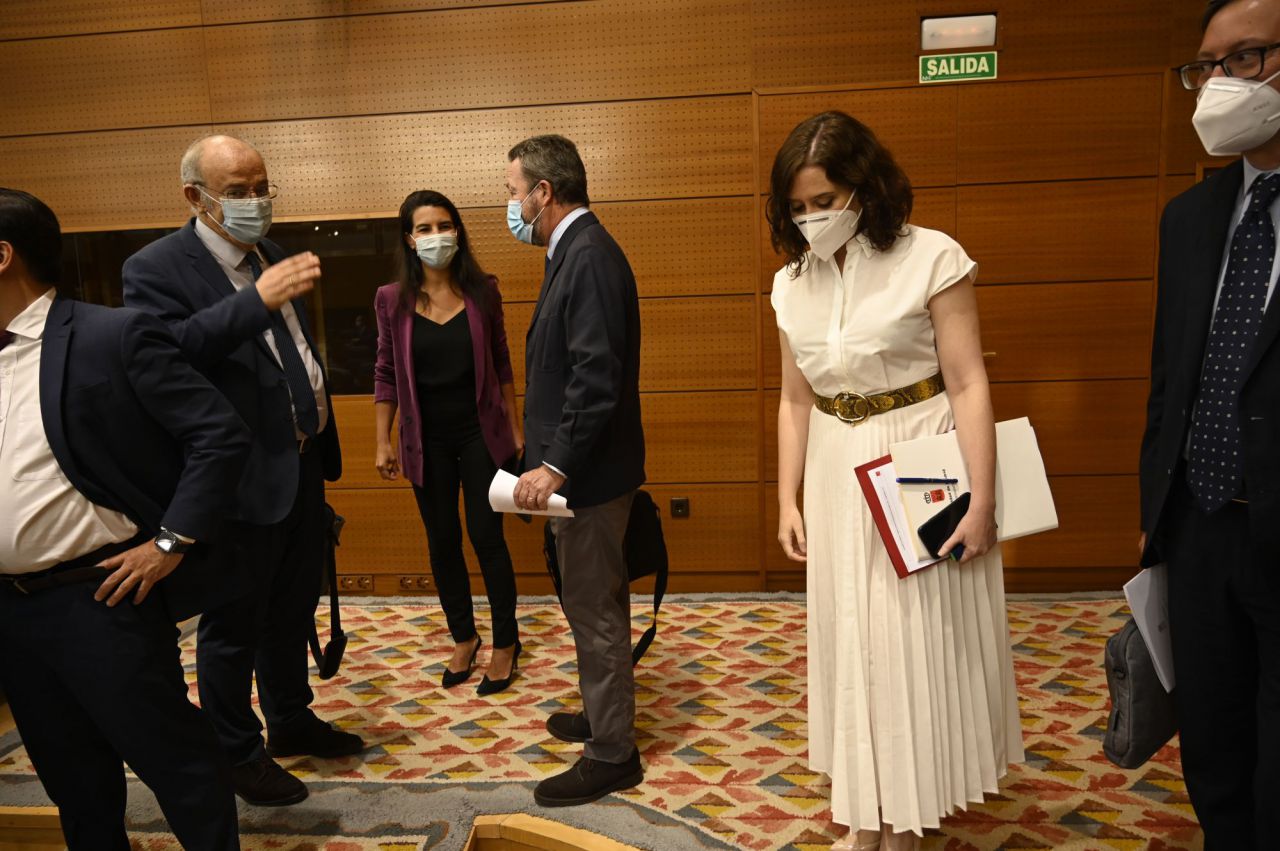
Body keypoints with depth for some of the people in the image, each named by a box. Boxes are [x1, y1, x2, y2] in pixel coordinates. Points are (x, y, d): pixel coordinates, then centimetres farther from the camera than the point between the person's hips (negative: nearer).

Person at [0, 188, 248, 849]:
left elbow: (221, 436, -15)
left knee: (176, 763, 6)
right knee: (73, 781, 20)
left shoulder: (116, 335, -11)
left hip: (102, 597, -6)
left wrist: (170, 545, -16)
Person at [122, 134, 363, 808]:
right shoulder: (156, 267, -12)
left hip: (301, 467, 8)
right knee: (234, 624, 9)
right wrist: (257, 300, -35)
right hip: (243, 479, -7)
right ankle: (239, 753, 28)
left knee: (294, 607, 21)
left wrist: (324, 443, 18)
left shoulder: (271, 256, 10)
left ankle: (291, 720, 40)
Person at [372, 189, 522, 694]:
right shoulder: (392, 300, -3)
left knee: (487, 537, 2)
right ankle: (463, 638, 29)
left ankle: (505, 643, 19)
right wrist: (382, 442, 0)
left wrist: (515, 427, 3)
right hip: (427, 440, 1)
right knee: (442, 543, 11)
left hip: (481, 433, -1)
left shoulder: (483, 291, -3)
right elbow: (386, 375, 2)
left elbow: (501, 363, 3)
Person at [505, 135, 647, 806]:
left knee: (595, 609, 2)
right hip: (576, 466, 10)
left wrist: (556, 466, -24)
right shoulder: (574, 250, 13)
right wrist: (552, 460, 14)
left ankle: (611, 754, 18)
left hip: (588, 471, -10)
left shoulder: (589, 257, -18)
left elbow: (597, 375, -26)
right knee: (592, 603, 21)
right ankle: (601, 714, 40)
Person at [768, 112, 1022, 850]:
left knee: (920, 641, 6)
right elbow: (797, 401, 9)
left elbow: (969, 385, -11)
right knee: (852, 642, 13)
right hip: (839, 481, 5)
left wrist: (981, 501, -14)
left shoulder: (933, 258, -10)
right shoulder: (793, 282, 4)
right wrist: (788, 500, 8)